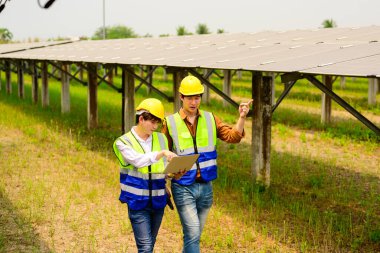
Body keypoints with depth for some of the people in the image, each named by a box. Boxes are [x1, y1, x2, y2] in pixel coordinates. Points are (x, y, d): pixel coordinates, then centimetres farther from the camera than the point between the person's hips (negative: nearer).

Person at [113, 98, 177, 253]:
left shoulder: (161, 139, 7)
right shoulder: (123, 142, -7)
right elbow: (138, 160, -25)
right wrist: (162, 153, -37)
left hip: (158, 201, 5)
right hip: (137, 201, -5)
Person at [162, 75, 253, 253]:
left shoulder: (210, 119, 4)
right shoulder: (170, 123, -4)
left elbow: (233, 137, -7)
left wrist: (242, 117, -22)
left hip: (205, 186, 4)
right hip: (183, 187, -3)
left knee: (194, 234, 15)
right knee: (193, 233, -12)